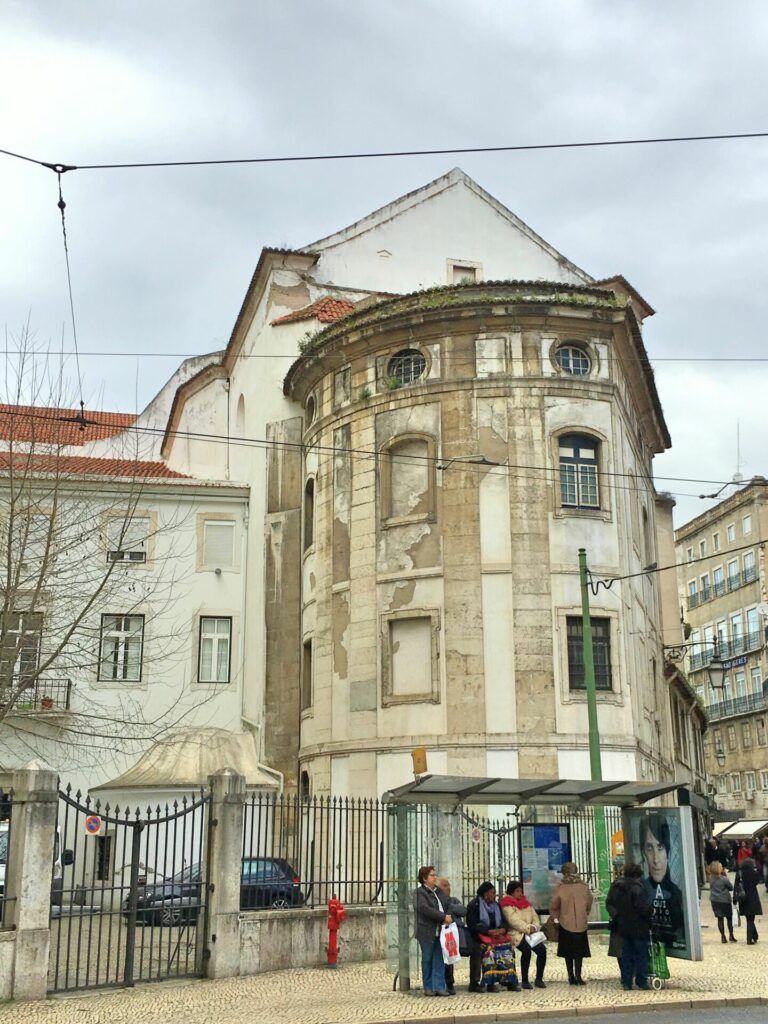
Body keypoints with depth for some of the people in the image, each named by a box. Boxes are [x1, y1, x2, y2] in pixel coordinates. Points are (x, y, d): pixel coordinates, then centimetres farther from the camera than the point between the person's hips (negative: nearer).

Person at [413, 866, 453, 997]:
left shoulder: (439, 891, 15)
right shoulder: (420, 892, -7)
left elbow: (446, 907, 17)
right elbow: (424, 909, -20)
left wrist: (448, 918, -6)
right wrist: (443, 917, -20)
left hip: (440, 931, 6)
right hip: (427, 932, -6)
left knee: (439, 960, 2)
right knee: (427, 960, 4)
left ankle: (439, 987, 4)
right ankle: (428, 988, 13)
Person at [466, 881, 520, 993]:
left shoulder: (496, 905, 17)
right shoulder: (474, 905, -2)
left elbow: (503, 922, 16)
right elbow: (472, 925, -10)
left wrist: (502, 930, -8)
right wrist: (489, 932, -18)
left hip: (496, 934, 5)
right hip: (479, 936, -5)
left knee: (508, 947, -21)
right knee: (488, 948, -34)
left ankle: (509, 981, -18)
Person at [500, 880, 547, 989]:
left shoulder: (526, 902, 20)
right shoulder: (507, 904, -2)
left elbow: (535, 916, 14)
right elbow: (514, 920, -14)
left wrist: (534, 927, -6)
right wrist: (528, 928, -18)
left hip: (531, 933, 6)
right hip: (516, 934, -6)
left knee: (542, 949, -16)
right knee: (526, 950, -31)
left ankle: (539, 979, -5)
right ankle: (525, 981, -19)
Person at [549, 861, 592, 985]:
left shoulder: (560, 888, -10)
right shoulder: (584, 886, -5)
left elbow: (553, 907, -3)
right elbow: (589, 904, 5)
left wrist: (554, 916, 16)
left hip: (565, 924, -1)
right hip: (581, 924, 1)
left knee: (568, 952, 10)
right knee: (579, 951, 8)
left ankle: (571, 976, 11)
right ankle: (578, 975, 1)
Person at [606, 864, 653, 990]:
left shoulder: (615, 886, 3)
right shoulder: (637, 888, -19)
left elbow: (609, 903, 9)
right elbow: (645, 908, -21)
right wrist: (651, 912, -2)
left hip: (622, 927, 6)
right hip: (638, 927, -5)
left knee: (626, 955, 11)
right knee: (641, 954, 7)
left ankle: (626, 982, 12)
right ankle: (642, 982, 11)